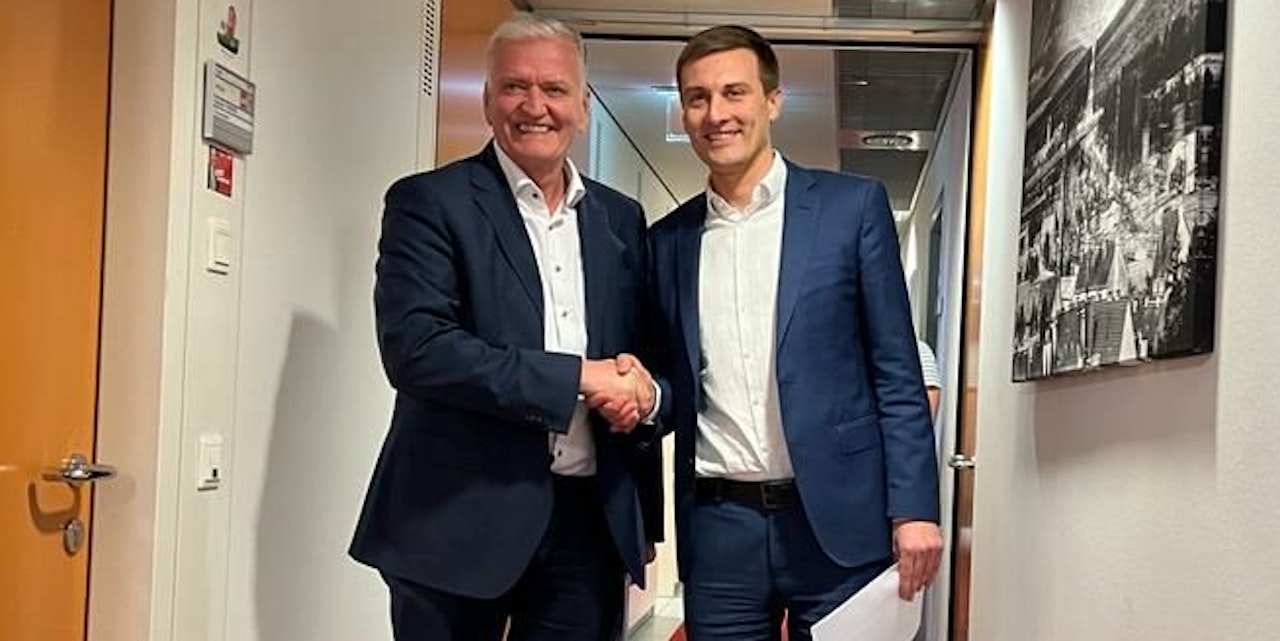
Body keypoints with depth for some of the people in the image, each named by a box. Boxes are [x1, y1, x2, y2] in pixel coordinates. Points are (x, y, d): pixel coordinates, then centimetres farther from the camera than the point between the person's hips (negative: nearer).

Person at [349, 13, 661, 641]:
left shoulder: (621, 218, 11)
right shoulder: (429, 202, -4)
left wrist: (640, 392, -5)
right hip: (460, 519, -4)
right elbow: (414, 348, -17)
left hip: (592, 520, 4)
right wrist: (577, 377, -18)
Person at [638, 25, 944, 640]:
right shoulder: (667, 240, 10)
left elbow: (896, 372, -2)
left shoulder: (852, 205, 0)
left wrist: (912, 509, -8)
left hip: (837, 519, -2)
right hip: (718, 527, 3)